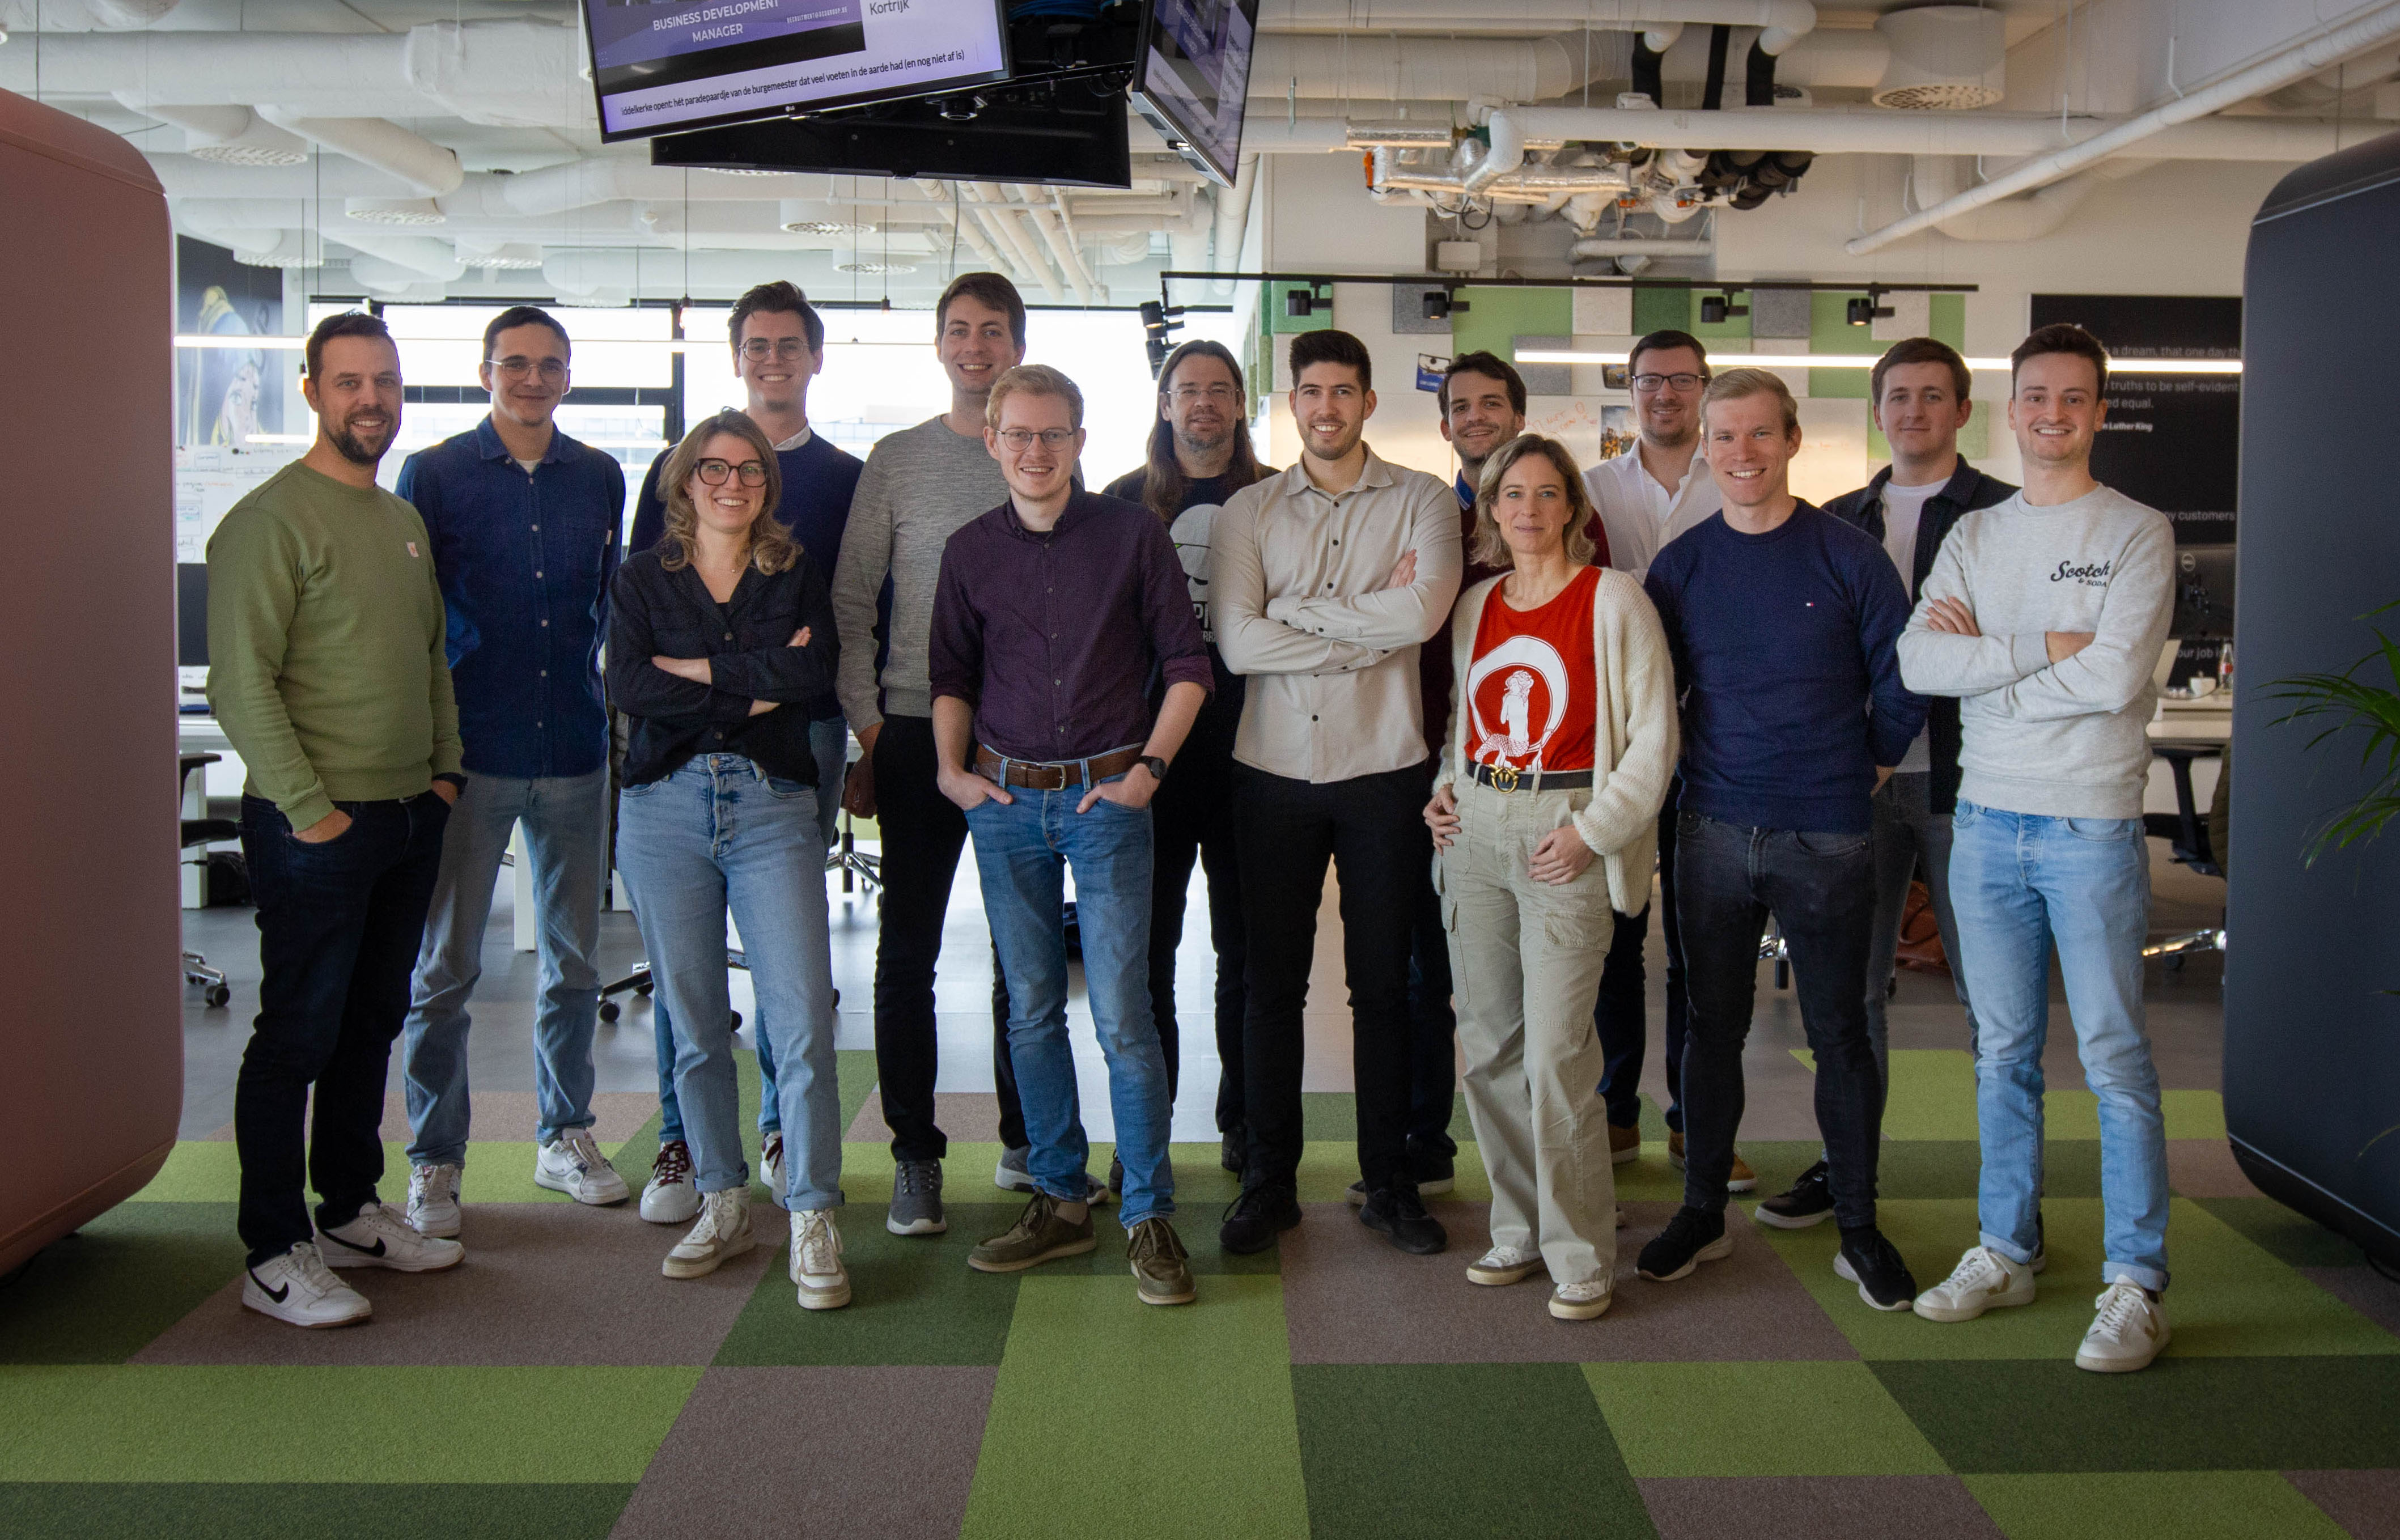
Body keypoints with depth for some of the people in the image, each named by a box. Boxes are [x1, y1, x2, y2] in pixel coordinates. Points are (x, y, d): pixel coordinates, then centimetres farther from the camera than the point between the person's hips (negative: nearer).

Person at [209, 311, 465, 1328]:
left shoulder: (405, 520, 16)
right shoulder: (272, 518, -10)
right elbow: (241, 683, -16)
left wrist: (445, 767, 12)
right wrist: (308, 809, -17)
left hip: (410, 817, 8)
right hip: (317, 825, -8)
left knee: (373, 1023, 15)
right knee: (299, 1035, -2)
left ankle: (351, 1212, 27)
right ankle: (275, 1257, 7)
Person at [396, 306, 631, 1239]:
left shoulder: (600, 478, 9)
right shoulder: (433, 474, 0)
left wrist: (616, 712, 8)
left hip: (574, 748, 3)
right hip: (468, 751, -3)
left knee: (576, 959, 11)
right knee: (445, 965, 2)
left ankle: (563, 1135, 26)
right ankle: (435, 1160, 13)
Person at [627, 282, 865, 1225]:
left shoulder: (848, 480, 11)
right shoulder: (680, 467, 9)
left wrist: (861, 722, 1)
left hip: (806, 727, 1)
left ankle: (782, 1128, 17)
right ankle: (681, 1139, 8)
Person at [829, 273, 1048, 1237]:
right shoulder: (897, 460, 4)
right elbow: (851, 604, 3)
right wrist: (866, 729, -5)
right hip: (918, 730, -1)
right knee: (908, 949, 1)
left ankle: (1026, 1142, 22)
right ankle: (915, 1154, 12)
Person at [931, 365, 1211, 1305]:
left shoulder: (1132, 533, -1)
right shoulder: (970, 551, 7)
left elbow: (1186, 663, 1)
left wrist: (1149, 766, -8)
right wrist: (952, 768, 3)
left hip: (1105, 798, -3)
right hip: (1004, 800, 3)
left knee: (1121, 1014, -7)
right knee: (1031, 1012, 9)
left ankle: (1149, 1218, 4)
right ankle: (1059, 1202, 22)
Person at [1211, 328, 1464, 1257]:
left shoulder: (1422, 502, 2)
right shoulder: (1249, 512, 5)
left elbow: (1424, 612, -16)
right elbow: (1237, 642, -9)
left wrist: (1298, 610, -9)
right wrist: (1372, 627, -10)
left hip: (1383, 770, -1)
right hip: (1274, 770, 1)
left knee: (1383, 984, 8)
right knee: (1272, 982, 7)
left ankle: (1388, 1181, 20)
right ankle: (1269, 1181, 20)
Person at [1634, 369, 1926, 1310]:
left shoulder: (1847, 558, -3)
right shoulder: (1680, 567, 5)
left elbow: (1901, 682, 4)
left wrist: (1867, 768, 7)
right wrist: (1692, 772, 10)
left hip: (1826, 836, -2)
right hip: (1713, 832, 2)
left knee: (1839, 1033, 5)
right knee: (1713, 1026, 11)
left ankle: (1860, 1229, 18)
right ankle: (1702, 1213, 24)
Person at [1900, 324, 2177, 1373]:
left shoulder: (2138, 533, -2)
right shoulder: (1973, 536, 10)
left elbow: (2116, 676, -16)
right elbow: (1919, 661, -6)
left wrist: (1985, 658, -8)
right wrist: (2046, 646, -13)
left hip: (2092, 826, -4)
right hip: (1985, 822, 4)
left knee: (2113, 1056, -1)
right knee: (2003, 1052, 12)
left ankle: (2134, 1284, 8)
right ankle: (2006, 1250, 24)